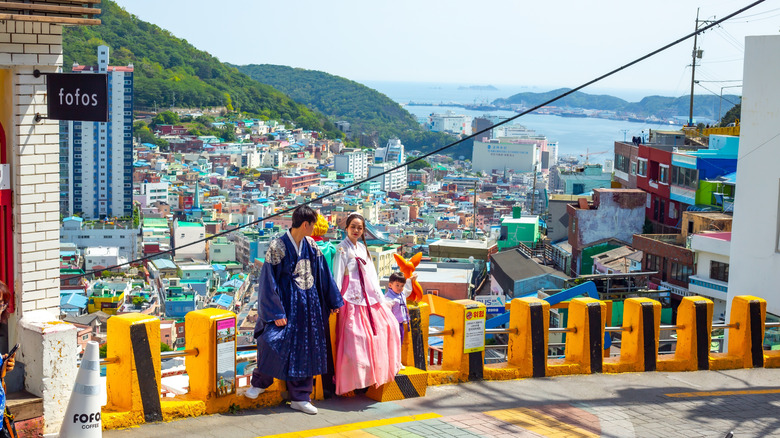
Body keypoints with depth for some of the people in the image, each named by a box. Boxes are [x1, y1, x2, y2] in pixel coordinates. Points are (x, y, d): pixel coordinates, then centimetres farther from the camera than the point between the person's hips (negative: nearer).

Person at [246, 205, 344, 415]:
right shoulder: (278, 247, -13)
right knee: (275, 341, -14)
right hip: (287, 303, -5)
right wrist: (276, 313, -17)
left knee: (305, 349, 7)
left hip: (309, 304, 5)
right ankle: (260, 382, 14)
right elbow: (269, 281, -13)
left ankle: (300, 398, 16)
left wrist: (333, 301, 16)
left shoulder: (311, 245, 4)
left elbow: (323, 275, 13)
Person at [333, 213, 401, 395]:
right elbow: (337, 275, -10)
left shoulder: (362, 247, 16)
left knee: (387, 323, 7)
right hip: (352, 297, -8)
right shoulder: (343, 249, -5)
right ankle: (355, 377, -6)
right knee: (355, 334, -12)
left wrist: (380, 297, 16)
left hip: (369, 296, 8)